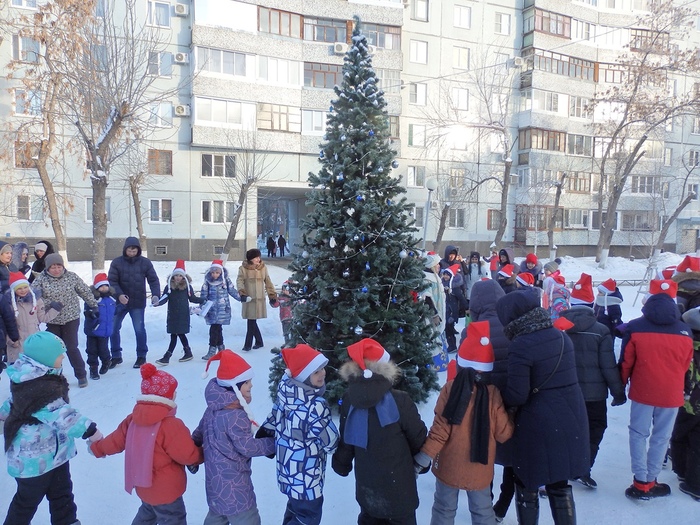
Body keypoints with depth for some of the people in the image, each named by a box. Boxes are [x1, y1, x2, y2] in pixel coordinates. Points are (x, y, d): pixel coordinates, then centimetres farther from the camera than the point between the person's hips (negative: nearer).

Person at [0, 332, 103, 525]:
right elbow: (61, 415, -36)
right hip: (36, 458, -10)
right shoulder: (39, 389, -33)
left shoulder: (31, 378, 1)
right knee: (29, 498, 14)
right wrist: (88, 429, -31)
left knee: (62, 493, 22)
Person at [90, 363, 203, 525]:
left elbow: (116, 440, 6)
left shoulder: (133, 420, -8)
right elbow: (188, 455, -24)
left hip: (144, 486, 8)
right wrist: (202, 454, -4)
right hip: (166, 492, -8)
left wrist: (97, 448, 26)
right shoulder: (171, 425, -30)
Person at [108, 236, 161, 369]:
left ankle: (141, 356, 18)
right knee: (113, 329, 9)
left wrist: (155, 294, -20)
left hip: (138, 302, -1)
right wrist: (119, 294, -23)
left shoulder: (145, 262, -3)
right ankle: (116, 356, 26)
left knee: (139, 330, 2)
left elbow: (153, 280, -4)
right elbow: (112, 281, -7)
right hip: (120, 301, 1)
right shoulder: (117, 262, -4)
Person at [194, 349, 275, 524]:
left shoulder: (213, 408, 1)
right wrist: (275, 442, -12)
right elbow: (248, 448, -22)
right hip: (233, 485, -9)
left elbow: (199, 432, 14)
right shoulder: (236, 416, -28)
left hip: (216, 480, 9)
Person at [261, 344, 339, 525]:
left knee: (295, 510, 30)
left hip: (288, 470, 8)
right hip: (306, 477, -8)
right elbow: (331, 442, -19)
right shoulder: (315, 406, -32)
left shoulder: (285, 391, -10)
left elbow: (272, 422, 4)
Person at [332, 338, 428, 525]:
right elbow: (417, 437, -11)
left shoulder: (349, 400, -11)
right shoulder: (400, 401, -24)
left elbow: (345, 439, 1)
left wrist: (341, 464, 18)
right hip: (397, 481, -4)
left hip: (366, 481, 4)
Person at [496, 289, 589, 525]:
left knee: (527, 486, 14)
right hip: (571, 419, 7)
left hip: (538, 425, -6)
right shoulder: (561, 336, 1)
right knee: (560, 484, 22)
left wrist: (502, 400, -2)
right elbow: (561, 376, 9)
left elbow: (517, 395, -21)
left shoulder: (520, 346, -20)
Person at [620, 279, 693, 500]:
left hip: (642, 391, -1)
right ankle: (651, 481, 20)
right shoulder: (685, 331, -4)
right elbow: (686, 365, 8)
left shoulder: (635, 327, -11)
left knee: (639, 434, 10)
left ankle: (641, 483, 9)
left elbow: (626, 362, -4)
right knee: (661, 437, 12)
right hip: (672, 394, 2)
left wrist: (621, 384, 13)